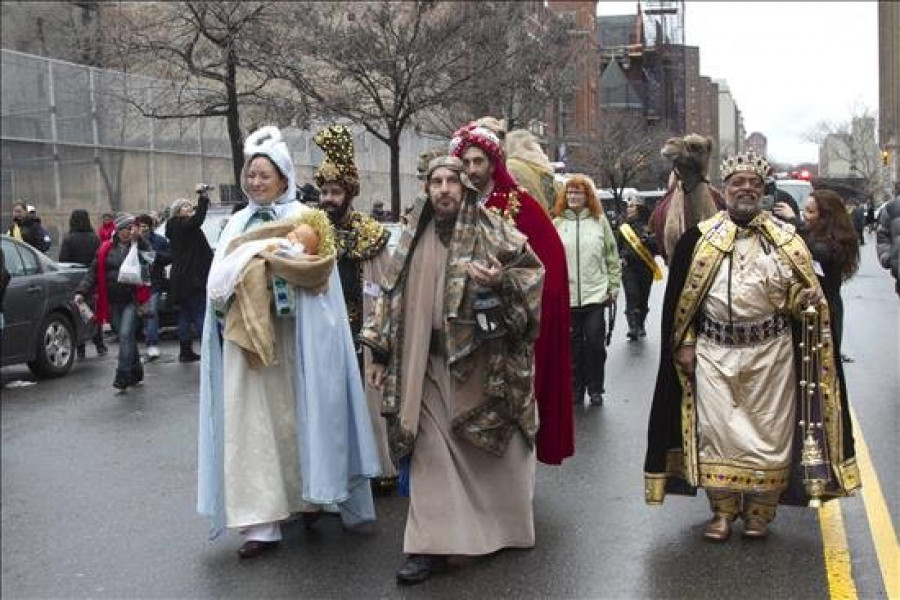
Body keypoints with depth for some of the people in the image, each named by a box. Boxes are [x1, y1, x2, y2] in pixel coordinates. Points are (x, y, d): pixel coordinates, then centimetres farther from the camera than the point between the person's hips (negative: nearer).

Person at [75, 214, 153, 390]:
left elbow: (149, 259, -19)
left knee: (126, 335, -13)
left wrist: (137, 240, -22)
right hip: (114, 301, 4)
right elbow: (93, 272, 7)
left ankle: (122, 376, -12)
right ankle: (135, 372, 27)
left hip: (132, 299, -4)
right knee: (125, 337, 12)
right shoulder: (106, 249, 8)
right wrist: (82, 292, -3)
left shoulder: (140, 246, 1)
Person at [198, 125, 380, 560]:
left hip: (287, 336, -4)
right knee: (249, 423, -1)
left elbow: (315, 267, -13)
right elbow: (218, 281, 8)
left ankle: (309, 494, 22)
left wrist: (261, 257, -16)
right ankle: (259, 522, 1)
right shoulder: (237, 223, 17)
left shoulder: (303, 217, 3)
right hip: (242, 335, 4)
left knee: (294, 415, 2)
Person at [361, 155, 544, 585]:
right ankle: (431, 545, 3)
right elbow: (394, 295, 13)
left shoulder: (490, 228, -1)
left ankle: (502, 528, 28)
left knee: (493, 445, 8)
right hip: (429, 361, 3)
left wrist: (501, 281, -22)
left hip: (483, 359, -3)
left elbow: (534, 270, -2)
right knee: (432, 451, 0)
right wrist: (379, 352, 10)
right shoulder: (415, 238, 10)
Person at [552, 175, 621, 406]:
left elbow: (612, 257, 7)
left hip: (595, 294, -1)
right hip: (566, 296, 1)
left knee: (595, 343, 0)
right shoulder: (557, 223, 3)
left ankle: (595, 388, 14)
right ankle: (576, 387, 20)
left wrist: (614, 287, 4)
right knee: (574, 345, 8)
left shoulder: (600, 221, 4)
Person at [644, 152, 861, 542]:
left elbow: (801, 292, 9)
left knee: (768, 432, 5)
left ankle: (760, 512, 21)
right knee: (716, 430, 2)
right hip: (714, 353, 0)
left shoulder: (786, 239, 4)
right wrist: (685, 345, -1)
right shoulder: (699, 238, 2)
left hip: (771, 353, 0)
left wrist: (804, 299, -14)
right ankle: (722, 510, 18)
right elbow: (680, 298, 4)